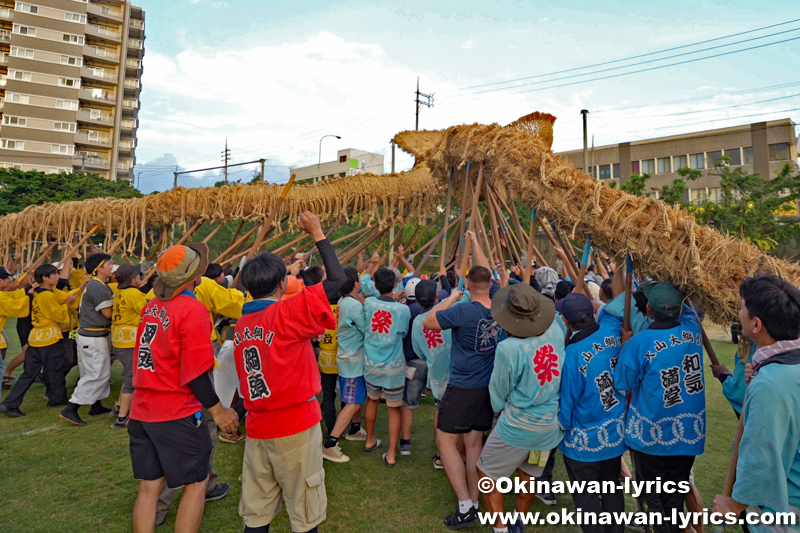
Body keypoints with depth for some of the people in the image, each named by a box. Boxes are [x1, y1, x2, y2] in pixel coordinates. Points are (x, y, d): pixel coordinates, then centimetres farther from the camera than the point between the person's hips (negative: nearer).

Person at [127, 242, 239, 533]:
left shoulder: (151, 306, 4)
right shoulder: (192, 309, -18)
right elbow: (195, 371, -19)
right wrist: (218, 410, -12)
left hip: (142, 411, 7)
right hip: (177, 413, -7)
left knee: (149, 486, 15)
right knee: (196, 483, 8)